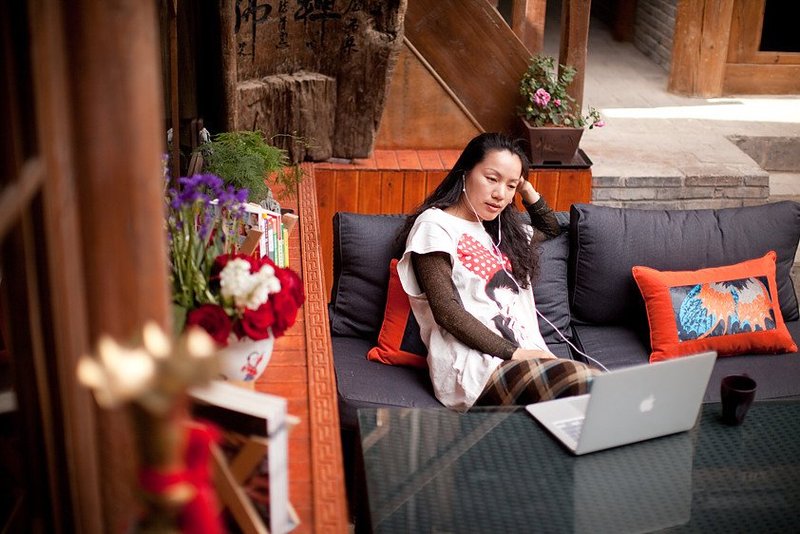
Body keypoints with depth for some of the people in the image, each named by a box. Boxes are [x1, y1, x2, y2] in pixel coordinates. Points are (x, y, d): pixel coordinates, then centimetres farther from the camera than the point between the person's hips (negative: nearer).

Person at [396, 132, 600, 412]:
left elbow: (551, 229, 51)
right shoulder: (435, 224, 4)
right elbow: (446, 310, -7)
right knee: (590, 385, -33)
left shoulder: (500, 229, 28)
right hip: (475, 364, -7)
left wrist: (527, 189, 31)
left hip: (527, 357, 7)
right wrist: (512, 353, -14)